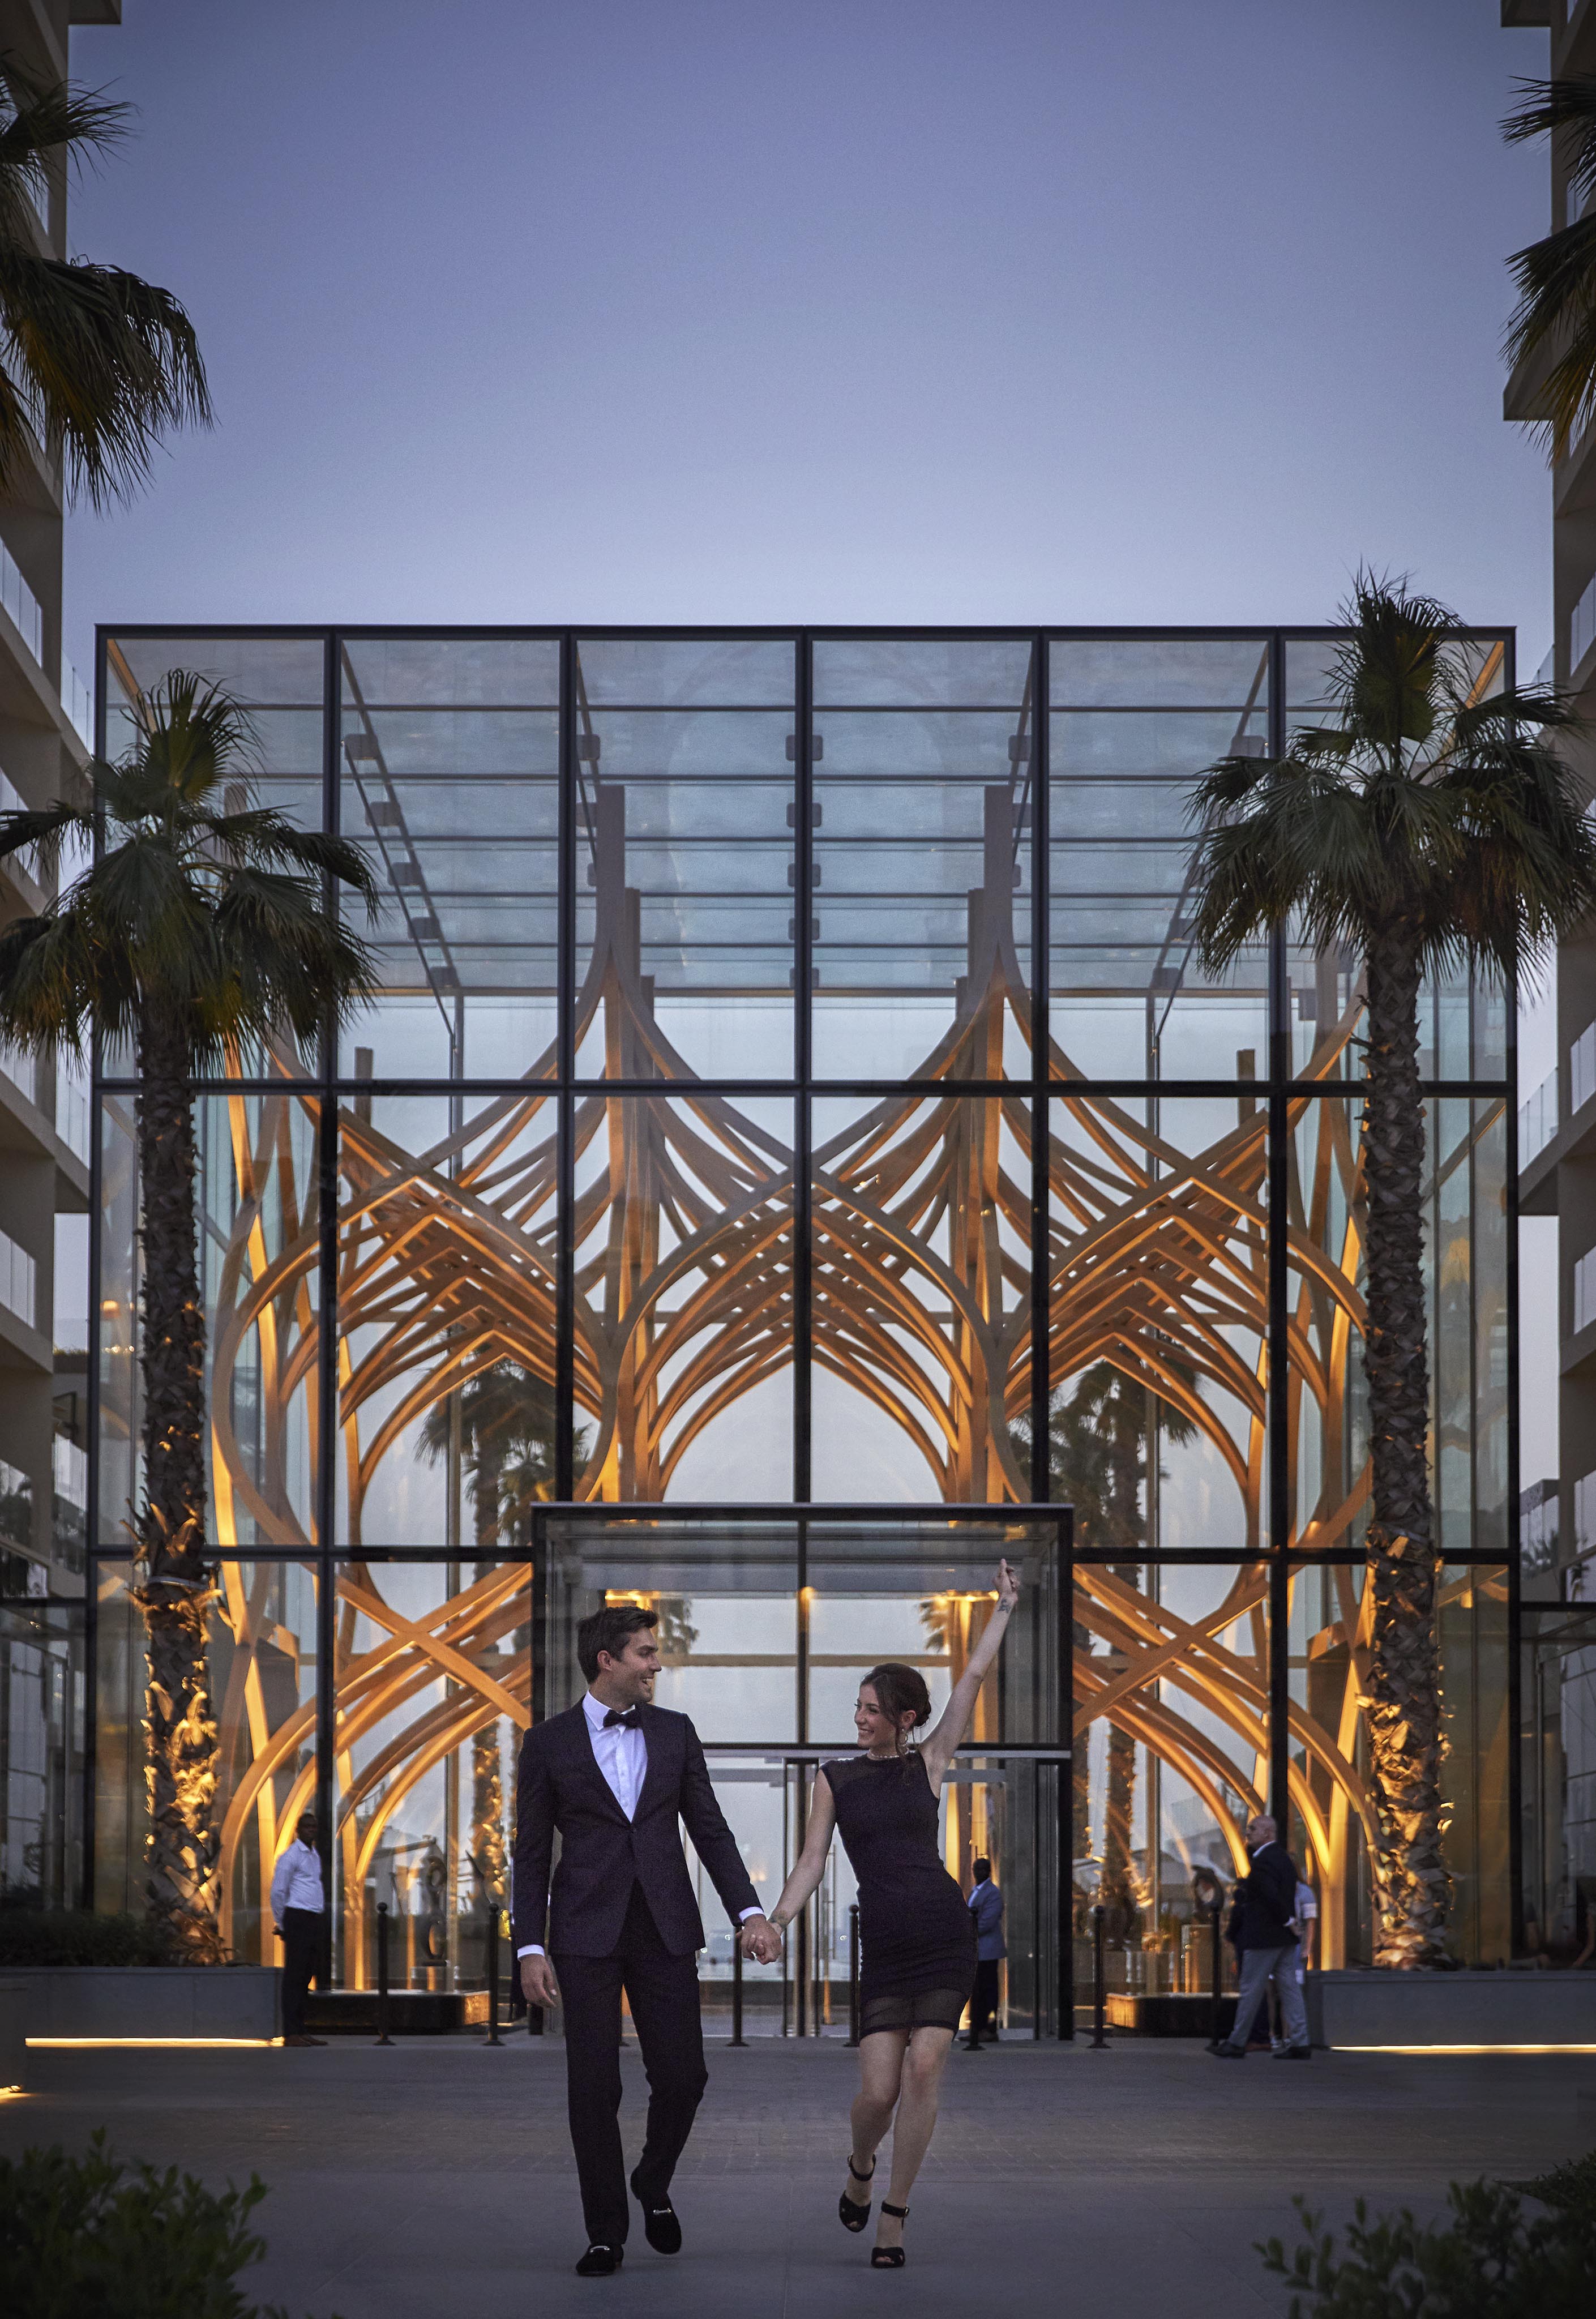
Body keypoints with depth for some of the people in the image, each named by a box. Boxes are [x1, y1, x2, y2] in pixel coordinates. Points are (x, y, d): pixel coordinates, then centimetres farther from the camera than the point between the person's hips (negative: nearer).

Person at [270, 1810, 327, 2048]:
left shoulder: (315, 1856, 18)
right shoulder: (290, 1855, -8)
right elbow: (277, 1892, -9)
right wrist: (282, 1926, -6)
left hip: (314, 1921, 8)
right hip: (298, 1919, -8)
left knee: (306, 1976, 8)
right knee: (295, 1976, -9)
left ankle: (300, 2031, 11)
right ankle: (290, 2034, -10)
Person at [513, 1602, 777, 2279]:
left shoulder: (675, 1733, 10)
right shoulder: (549, 1742, 2)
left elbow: (710, 1830, 9)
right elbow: (531, 1854, 3)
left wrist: (749, 1912, -3)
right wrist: (530, 1949, -6)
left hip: (665, 1929, 2)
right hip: (587, 1932, -2)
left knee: (683, 2075, -3)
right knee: (593, 2087, -2)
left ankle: (653, 2184, 26)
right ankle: (605, 2233, 11)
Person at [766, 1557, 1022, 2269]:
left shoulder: (928, 1765, 7)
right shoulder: (833, 1779, 8)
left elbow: (972, 1679, 4)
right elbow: (811, 1863, 6)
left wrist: (1004, 1608, 1)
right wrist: (772, 1926, -7)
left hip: (945, 1935, 0)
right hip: (884, 1944, 0)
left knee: (923, 2071, -11)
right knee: (879, 2091, -7)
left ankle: (892, 2221, -1)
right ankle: (860, 2169, 29)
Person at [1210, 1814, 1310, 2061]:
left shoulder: (1263, 1863, -17)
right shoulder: (1283, 1857, 12)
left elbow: (1272, 1897, -27)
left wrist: (1287, 1920, -13)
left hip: (1263, 1938, -9)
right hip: (1286, 1939, 9)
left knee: (1250, 1991, 0)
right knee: (1289, 1988, 7)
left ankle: (1237, 2044, 8)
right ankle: (1299, 2043, 3)